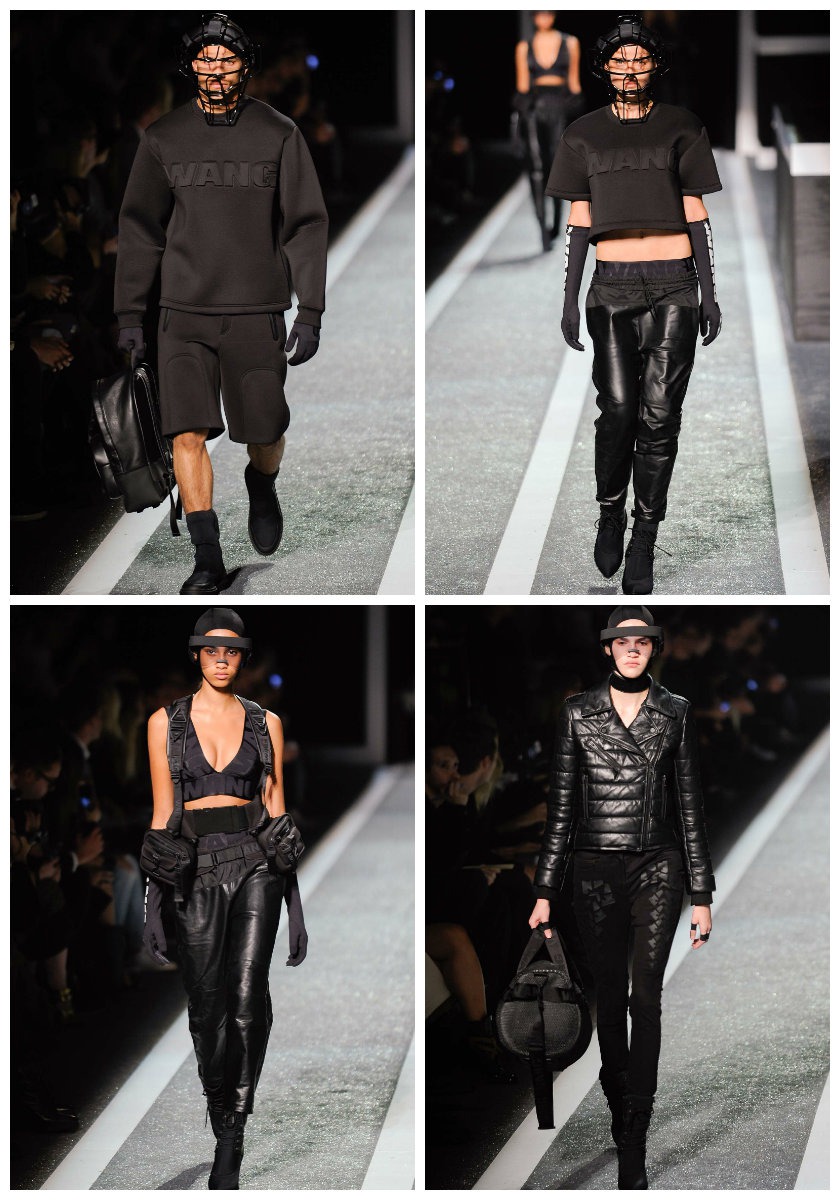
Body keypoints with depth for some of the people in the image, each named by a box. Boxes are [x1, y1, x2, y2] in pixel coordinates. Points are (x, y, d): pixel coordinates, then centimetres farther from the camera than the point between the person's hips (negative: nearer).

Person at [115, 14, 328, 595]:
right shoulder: (163, 138, 3)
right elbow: (141, 227, 10)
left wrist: (311, 313, -5)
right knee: (188, 433, -10)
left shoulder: (278, 135, -1)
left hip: (257, 313, -1)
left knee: (265, 433, 6)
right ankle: (208, 562, -5)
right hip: (184, 313, 1)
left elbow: (306, 225, 1)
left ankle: (263, 485, 42)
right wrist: (130, 313, 6)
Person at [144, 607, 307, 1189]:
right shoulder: (166, 722, 8)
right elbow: (162, 814, 8)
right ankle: (222, 1114, 26)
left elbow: (276, 809, 10)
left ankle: (231, 1140, -12)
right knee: (208, 1008, 3)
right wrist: (154, 901, 4)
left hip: (256, 862, -1)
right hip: (198, 869, 1)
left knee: (247, 997, -18)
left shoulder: (265, 722, 10)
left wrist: (295, 902, 7)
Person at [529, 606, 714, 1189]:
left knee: (646, 999, -10)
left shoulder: (676, 713, 4)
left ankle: (634, 1149, -12)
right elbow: (562, 805, 5)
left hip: (657, 868, -1)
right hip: (596, 870, 1)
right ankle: (622, 1120, 23)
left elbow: (690, 805, 6)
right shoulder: (579, 711, 3)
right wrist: (546, 891, 2)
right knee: (609, 1001, 6)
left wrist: (702, 895, 3)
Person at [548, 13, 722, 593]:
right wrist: (570, 298, 5)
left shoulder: (681, 127, 7)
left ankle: (644, 545, -2)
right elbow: (579, 220, 11)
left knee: (659, 415, -6)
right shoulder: (584, 133, 10)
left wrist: (710, 292, 3)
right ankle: (611, 515, 9)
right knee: (618, 409, -13)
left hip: (674, 284, 0)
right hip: (613, 285, 0)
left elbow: (696, 213, 8)